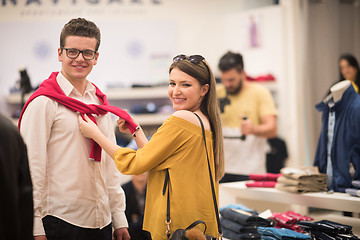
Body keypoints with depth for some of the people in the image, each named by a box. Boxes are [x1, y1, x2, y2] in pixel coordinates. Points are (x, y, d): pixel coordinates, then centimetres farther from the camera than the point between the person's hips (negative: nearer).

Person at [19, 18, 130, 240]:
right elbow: (32, 168, -10)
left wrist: (119, 218, 13)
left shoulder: (99, 103, 13)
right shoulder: (43, 103, -7)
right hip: (60, 221, -6)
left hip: (101, 221, 6)